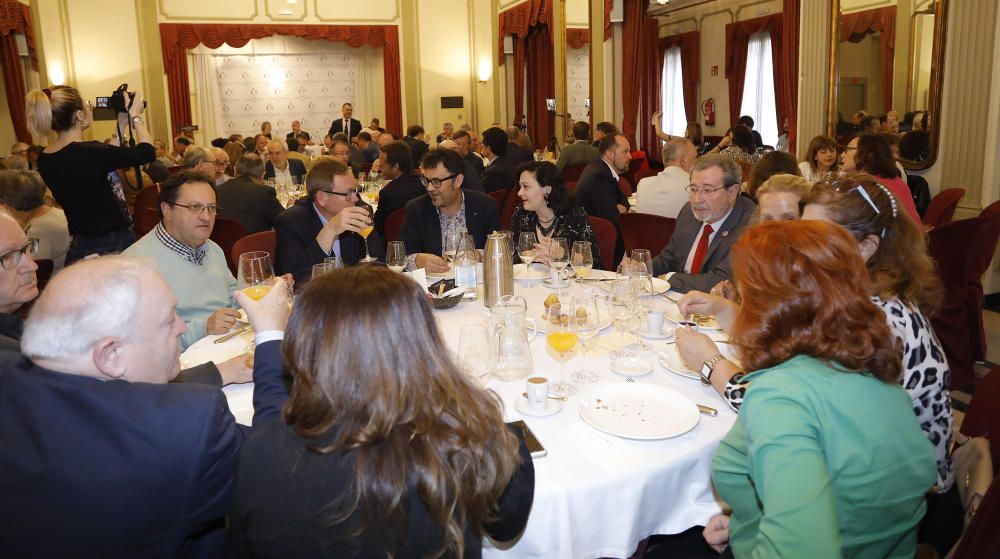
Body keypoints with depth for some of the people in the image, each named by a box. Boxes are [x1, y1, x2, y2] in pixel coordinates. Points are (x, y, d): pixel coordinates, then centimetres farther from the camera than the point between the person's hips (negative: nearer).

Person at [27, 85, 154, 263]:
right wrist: (135, 116, 1)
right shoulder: (88, 152, -23)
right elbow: (147, 152, -14)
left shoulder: (44, 160, 2)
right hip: (114, 246, -8)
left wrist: (120, 126, 15)